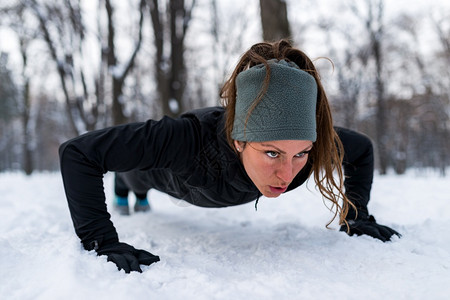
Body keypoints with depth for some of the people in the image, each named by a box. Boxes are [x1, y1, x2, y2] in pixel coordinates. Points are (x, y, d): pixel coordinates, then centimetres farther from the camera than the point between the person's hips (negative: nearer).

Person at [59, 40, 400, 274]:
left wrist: (357, 216, -22)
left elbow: (362, 148, -17)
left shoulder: (311, 143, -41)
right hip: (165, 170, -4)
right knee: (137, 179, 36)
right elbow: (77, 152, -46)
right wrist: (101, 242, -50)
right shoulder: (189, 139, -52)